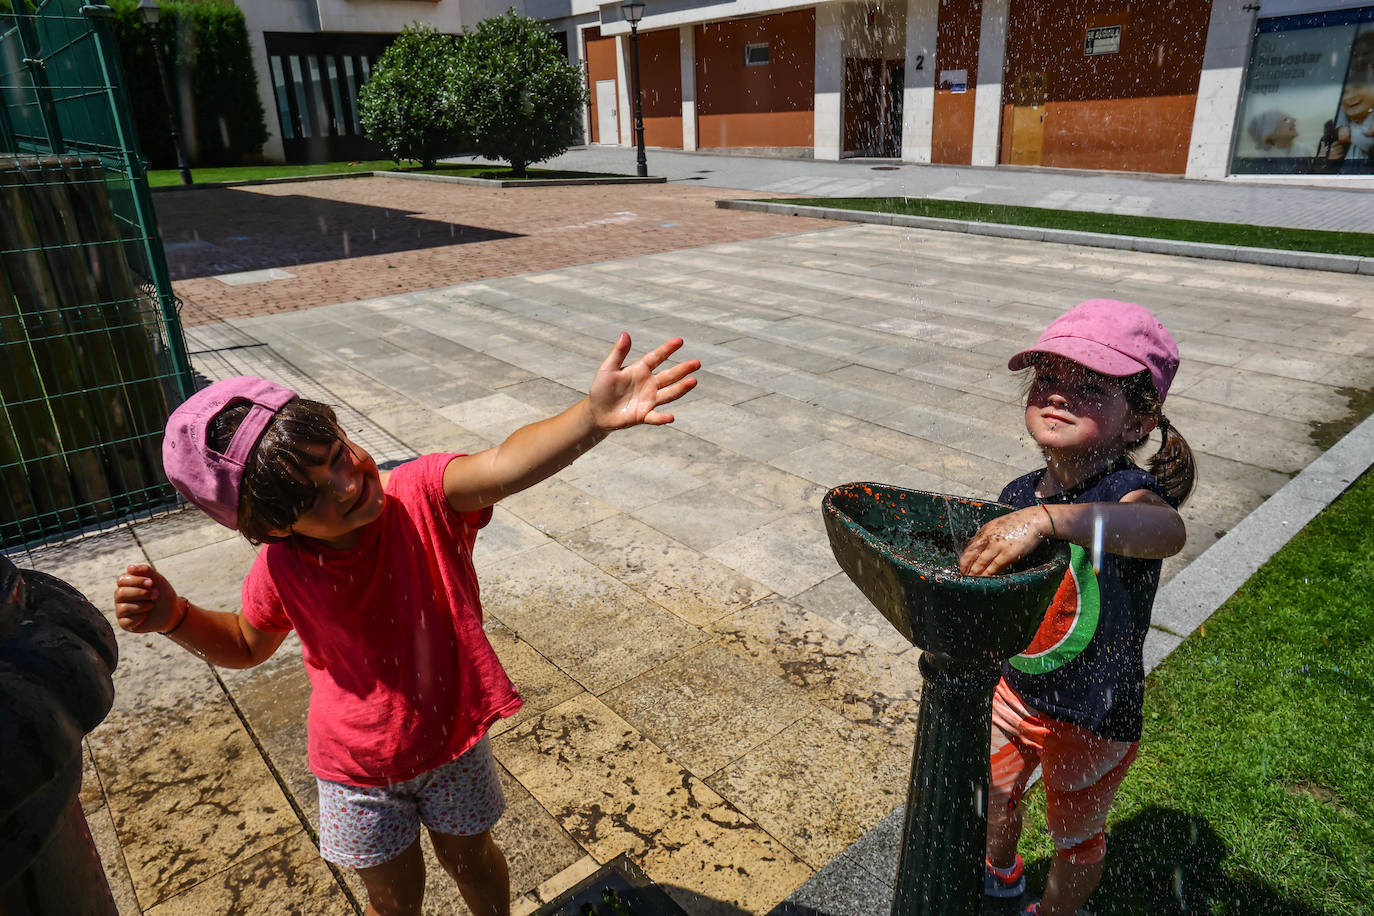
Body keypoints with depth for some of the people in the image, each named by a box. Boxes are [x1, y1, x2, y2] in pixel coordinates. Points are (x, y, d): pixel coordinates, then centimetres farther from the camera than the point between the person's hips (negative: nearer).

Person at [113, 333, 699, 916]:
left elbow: (504, 465, -47)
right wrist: (174, 617, -17)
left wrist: (594, 416, -65)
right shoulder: (281, 571, -19)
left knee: (470, 859, 26)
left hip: (452, 737, 0)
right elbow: (245, 646, 3)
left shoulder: (421, 496, -26)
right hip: (359, 771, 1)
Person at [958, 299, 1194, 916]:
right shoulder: (1019, 495, -9)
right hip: (1012, 688, 5)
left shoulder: (1128, 492, -27)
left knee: (1074, 836, 22)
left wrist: (1044, 518, -63)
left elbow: (1165, 529, -54)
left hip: (1091, 720, -5)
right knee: (995, 795, 29)